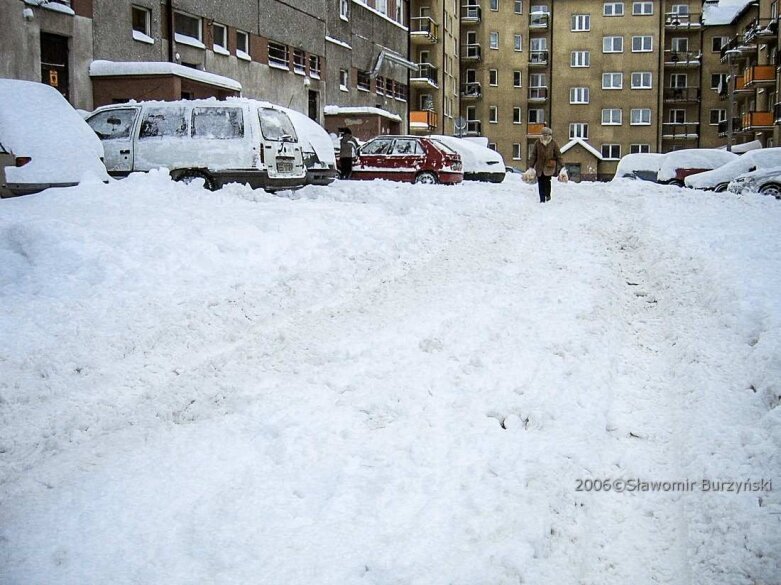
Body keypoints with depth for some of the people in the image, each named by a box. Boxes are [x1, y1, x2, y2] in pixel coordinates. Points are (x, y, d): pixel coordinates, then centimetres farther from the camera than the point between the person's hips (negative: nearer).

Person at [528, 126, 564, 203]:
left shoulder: (553, 143, 0)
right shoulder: (537, 143, 3)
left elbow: (558, 155, 3)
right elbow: (533, 155, 7)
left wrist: (562, 166, -2)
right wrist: (531, 166, 4)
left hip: (549, 166, -2)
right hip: (539, 166, 2)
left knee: (547, 180, -17)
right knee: (540, 182, 3)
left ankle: (548, 195, 6)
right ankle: (542, 199, 13)